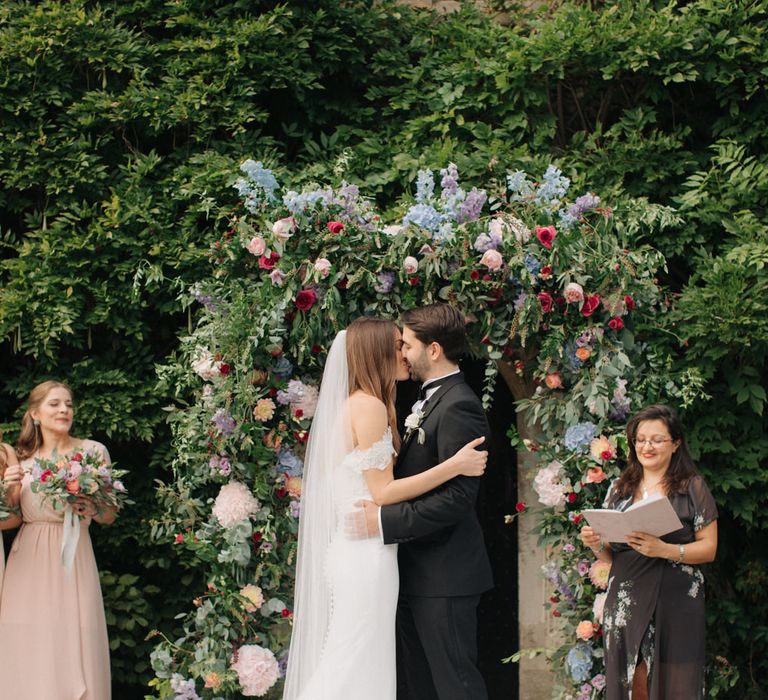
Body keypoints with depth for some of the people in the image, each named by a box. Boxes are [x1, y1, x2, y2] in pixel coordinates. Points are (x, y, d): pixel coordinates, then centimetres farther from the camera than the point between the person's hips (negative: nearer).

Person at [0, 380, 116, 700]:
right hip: (28, 560, 2)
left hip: (71, 557, -2)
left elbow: (109, 515, 6)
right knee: (28, 649, 1)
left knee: (72, 644, -5)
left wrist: (92, 509, -15)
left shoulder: (93, 451, 2)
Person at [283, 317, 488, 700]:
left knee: (347, 665, 12)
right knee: (357, 667, -5)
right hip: (367, 552, -10)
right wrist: (453, 466, -17)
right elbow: (381, 492, -17)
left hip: (353, 549, 10)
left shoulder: (354, 404, 15)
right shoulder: (370, 405, -13)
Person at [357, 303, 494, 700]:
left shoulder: (458, 407, -17)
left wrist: (385, 521, -25)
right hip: (416, 573, 10)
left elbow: (458, 496, -24)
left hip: (443, 577, -10)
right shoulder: (430, 400, 15)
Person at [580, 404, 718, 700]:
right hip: (626, 604, 3)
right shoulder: (619, 489, 13)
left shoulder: (692, 488, 2)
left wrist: (664, 550, -18)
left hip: (675, 604, -3)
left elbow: (708, 548, -3)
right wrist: (596, 544, -5)